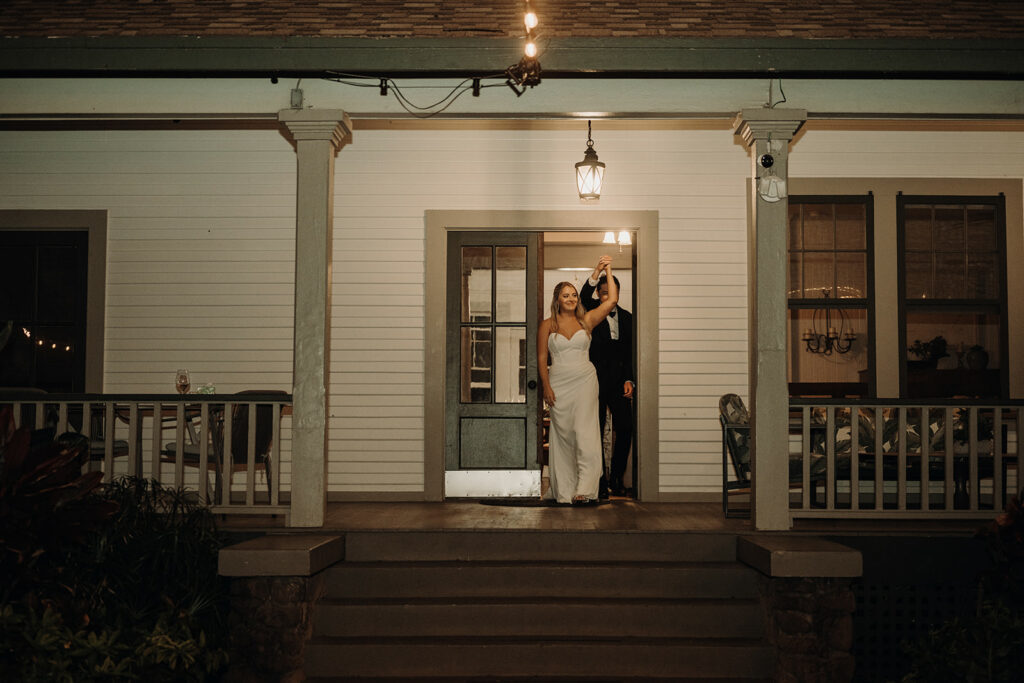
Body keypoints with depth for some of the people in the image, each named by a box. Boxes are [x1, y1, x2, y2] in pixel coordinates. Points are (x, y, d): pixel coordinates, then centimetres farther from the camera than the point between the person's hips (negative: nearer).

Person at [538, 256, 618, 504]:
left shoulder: (586, 320, 7)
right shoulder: (547, 325, 5)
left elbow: (612, 300, 1)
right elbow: (542, 358, 4)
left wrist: (608, 271, -1)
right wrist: (546, 387, -3)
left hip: (585, 382, 0)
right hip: (559, 385, 0)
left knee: (584, 433, -11)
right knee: (562, 434, 3)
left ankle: (584, 488, -14)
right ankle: (563, 488, 10)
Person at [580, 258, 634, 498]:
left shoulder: (626, 317, 13)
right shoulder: (593, 311, 3)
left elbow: (630, 352, 13)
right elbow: (584, 296, -20)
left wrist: (629, 379, 2)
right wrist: (597, 271, -33)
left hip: (618, 382, 3)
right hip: (596, 380, -3)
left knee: (625, 430, 0)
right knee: (596, 432, -1)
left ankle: (617, 478, 14)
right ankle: (599, 481, 6)